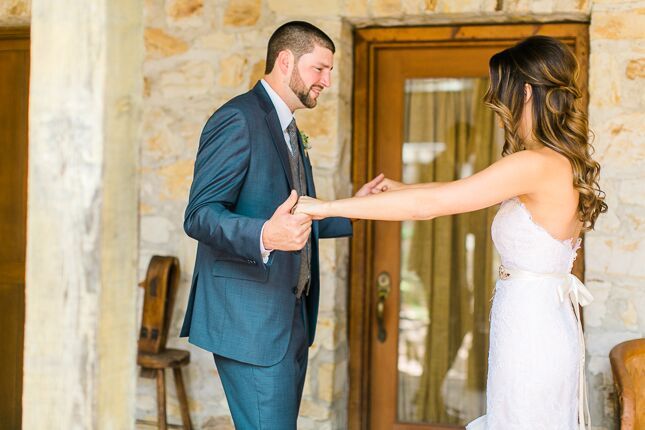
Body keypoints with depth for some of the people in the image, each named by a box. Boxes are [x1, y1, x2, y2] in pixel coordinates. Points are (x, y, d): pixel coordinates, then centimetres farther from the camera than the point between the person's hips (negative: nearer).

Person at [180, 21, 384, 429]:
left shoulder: (287, 129, 19)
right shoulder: (238, 119, -12)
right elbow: (200, 215, -20)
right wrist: (265, 237, -38)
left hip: (290, 319, 10)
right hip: (250, 320, -10)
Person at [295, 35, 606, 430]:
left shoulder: (538, 165, -20)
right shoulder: (563, 162, 8)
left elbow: (427, 206, -22)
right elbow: (463, 191, 23)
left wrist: (326, 207, -17)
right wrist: (404, 188, 25)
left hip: (530, 327, -9)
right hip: (545, 321, 9)